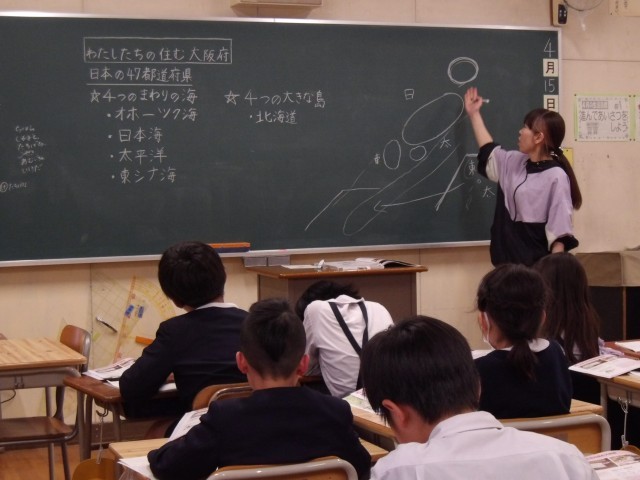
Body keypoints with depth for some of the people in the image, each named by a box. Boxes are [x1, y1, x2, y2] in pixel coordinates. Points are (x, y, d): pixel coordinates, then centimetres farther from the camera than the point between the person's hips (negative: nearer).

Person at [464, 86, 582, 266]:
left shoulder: (556, 176, -13)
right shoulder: (514, 163, 11)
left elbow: (559, 228, -16)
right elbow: (489, 152, 31)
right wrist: (474, 114, 36)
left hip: (537, 265, -8)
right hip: (510, 260, 8)